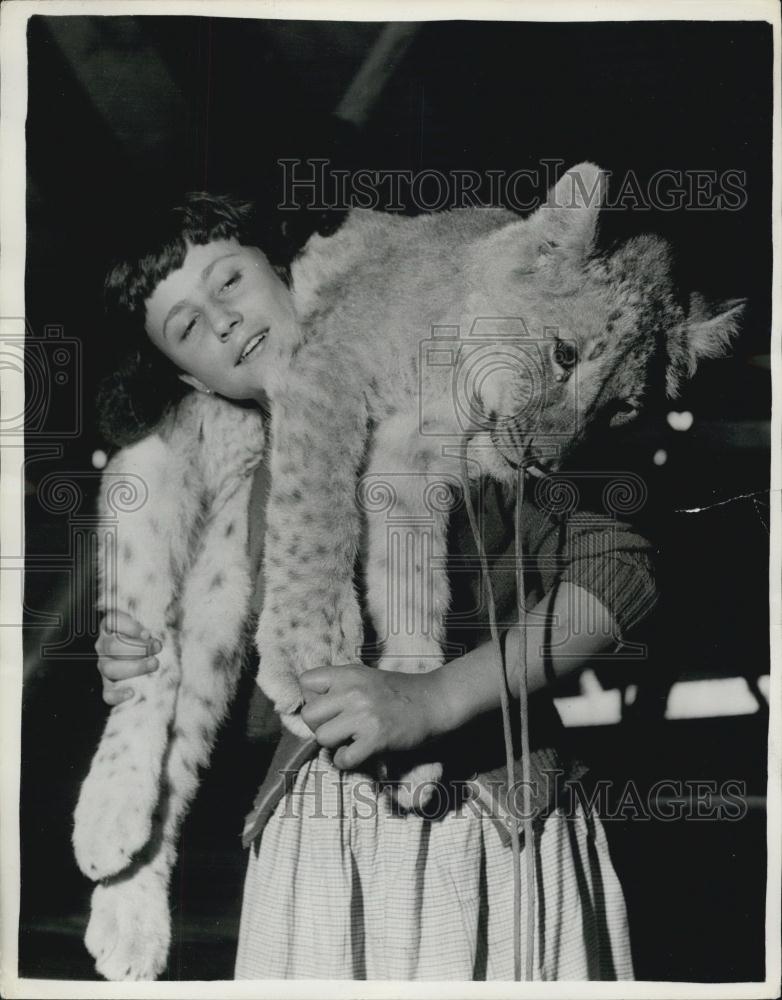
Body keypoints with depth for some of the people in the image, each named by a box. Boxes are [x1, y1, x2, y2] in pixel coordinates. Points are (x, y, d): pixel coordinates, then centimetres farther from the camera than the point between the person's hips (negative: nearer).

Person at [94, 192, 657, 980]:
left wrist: (434, 698, -24)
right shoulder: (235, 486, 7)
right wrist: (143, 676, -4)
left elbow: (619, 566, -15)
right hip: (315, 851, 4)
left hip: (501, 838, -3)